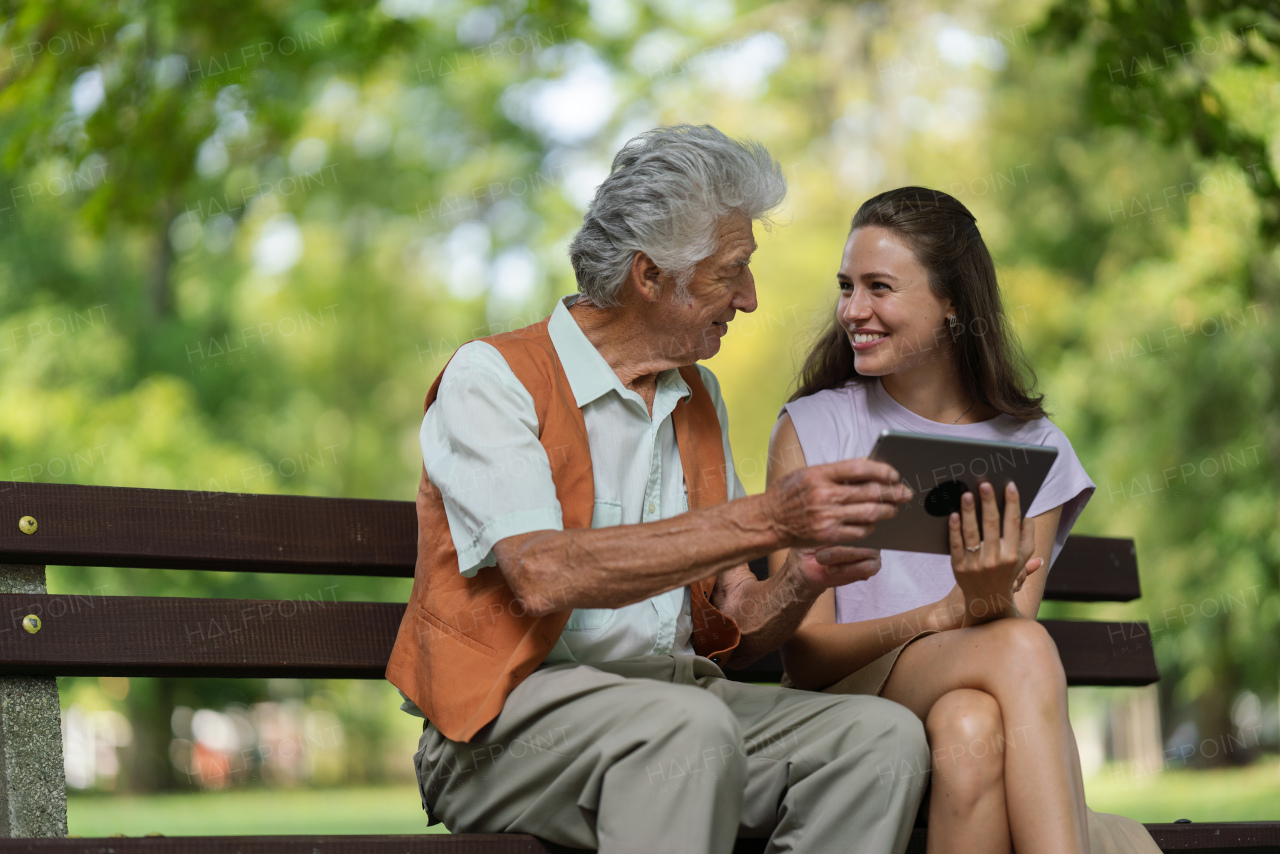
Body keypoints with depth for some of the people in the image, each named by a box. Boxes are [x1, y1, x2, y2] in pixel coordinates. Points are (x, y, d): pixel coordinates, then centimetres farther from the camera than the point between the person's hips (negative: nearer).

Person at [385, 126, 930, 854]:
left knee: (885, 733, -18)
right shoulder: (491, 378, -4)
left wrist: (803, 582, -7)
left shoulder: (699, 397, 19)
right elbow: (542, 575, -22)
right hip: (510, 724, -7)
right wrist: (767, 519, -26)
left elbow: (729, 633, 17)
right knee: (693, 727, -37)